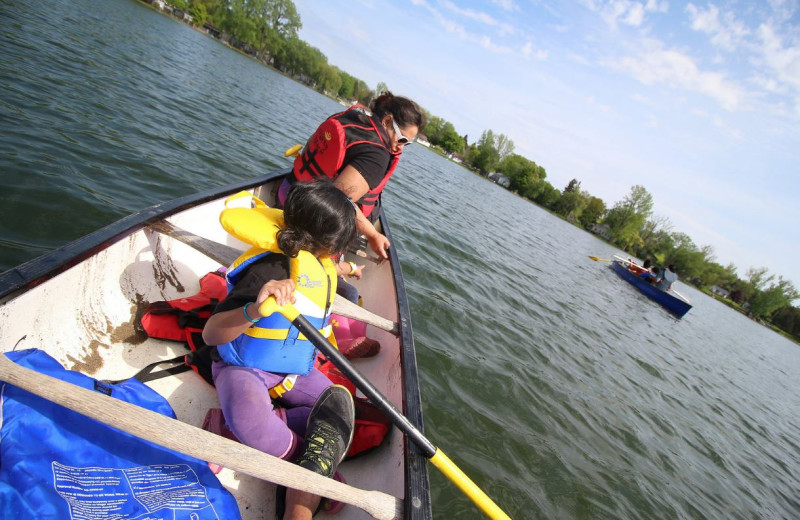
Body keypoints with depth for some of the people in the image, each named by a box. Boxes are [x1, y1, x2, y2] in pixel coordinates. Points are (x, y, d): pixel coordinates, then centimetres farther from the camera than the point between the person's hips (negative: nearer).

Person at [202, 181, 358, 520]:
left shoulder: (317, 264, 3)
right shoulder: (272, 270, -26)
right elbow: (210, 334, -29)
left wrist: (339, 270, 46)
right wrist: (254, 310, -48)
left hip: (296, 369, 8)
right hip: (244, 368, -7)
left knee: (338, 410, -16)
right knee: (248, 419, -39)